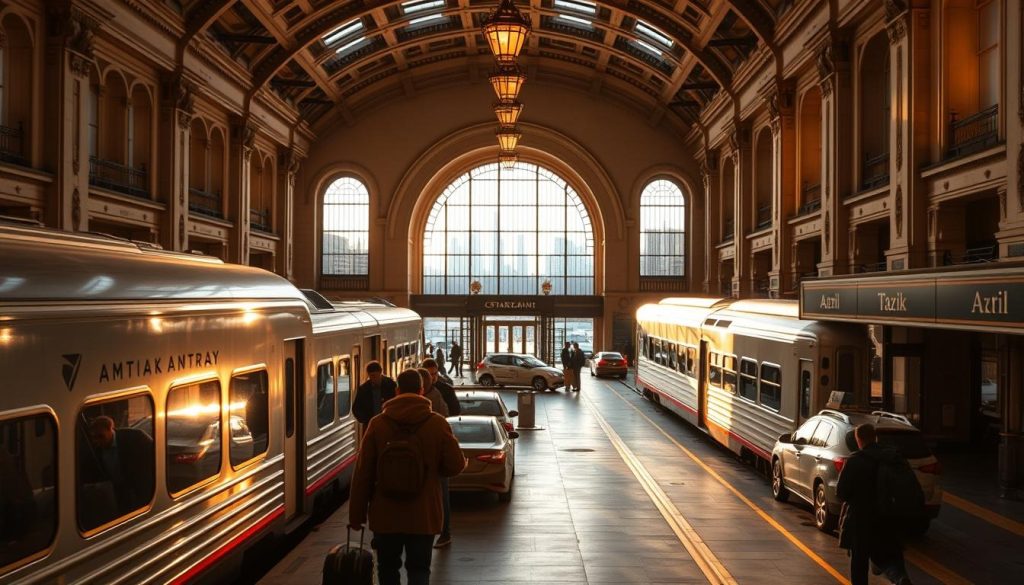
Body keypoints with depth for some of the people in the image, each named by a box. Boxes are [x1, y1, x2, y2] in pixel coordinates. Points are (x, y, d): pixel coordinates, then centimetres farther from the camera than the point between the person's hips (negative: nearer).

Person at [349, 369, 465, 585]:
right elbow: (455, 466, -5)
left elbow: (362, 473, -4)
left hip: (385, 514, 1)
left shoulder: (378, 424, -6)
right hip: (424, 514, -1)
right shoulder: (438, 424, -7)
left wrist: (356, 514, 3)